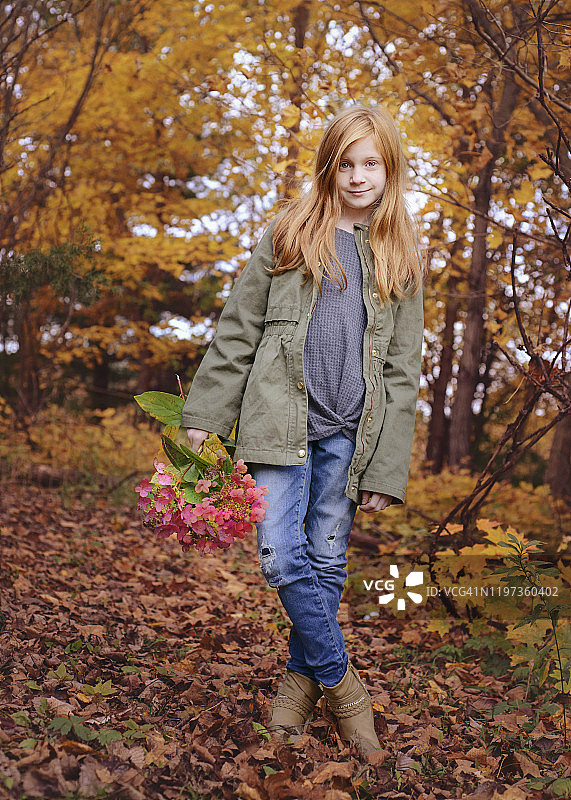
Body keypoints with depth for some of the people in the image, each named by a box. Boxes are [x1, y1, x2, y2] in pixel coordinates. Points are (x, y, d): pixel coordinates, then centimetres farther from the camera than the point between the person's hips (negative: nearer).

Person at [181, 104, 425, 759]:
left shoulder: (402, 259, 11)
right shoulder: (288, 235, 8)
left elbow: (401, 370, 8)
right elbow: (237, 331, 7)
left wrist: (387, 469, 1)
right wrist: (203, 416, 2)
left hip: (348, 434, 1)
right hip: (281, 418, -1)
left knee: (327, 562, 6)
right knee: (283, 557, -10)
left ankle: (302, 677, 26)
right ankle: (339, 679, 8)